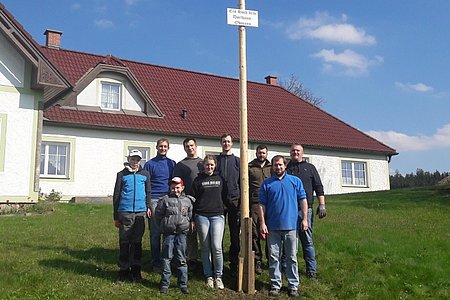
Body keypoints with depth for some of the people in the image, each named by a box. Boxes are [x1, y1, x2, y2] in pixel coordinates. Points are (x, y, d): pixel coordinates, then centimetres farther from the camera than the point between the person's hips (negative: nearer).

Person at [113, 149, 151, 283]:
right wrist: (116, 217, 5)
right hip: (125, 213, -1)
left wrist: (148, 207, 0)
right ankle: (124, 271, 12)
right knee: (124, 243, 3)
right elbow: (116, 195, 6)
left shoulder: (145, 174, 10)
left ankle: (136, 271, 14)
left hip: (140, 212, 1)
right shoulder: (122, 174, 5)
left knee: (137, 243, 7)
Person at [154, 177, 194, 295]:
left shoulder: (188, 200, 6)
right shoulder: (164, 200, -1)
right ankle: (165, 284, 13)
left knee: (182, 259, 6)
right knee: (166, 258, 4)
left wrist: (191, 223, 4)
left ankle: (183, 283, 16)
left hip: (182, 233, 2)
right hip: (168, 233, -1)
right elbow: (158, 215, 4)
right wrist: (163, 226, 4)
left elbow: (191, 215, 16)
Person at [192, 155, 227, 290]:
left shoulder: (220, 179, 11)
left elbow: (224, 197, 17)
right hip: (201, 216, 0)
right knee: (205, 247, 4)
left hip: (217, 215, 0)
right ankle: (208, 276, 15)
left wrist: (223, 211, 10)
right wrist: (192, 219, 1)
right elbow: (193, 198, 5)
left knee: (217, 247, -11)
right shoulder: (198, 180, 7)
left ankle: (218, 276, 3)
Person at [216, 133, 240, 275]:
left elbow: (242, 182, 6)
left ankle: (234, 264, 11)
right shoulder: (216, 160, 10)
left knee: (235, 234, 2)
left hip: (234, 200, 0)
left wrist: (242, 201, -2)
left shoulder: (237, 161, 8)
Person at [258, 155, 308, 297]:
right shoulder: (266, 183, 6)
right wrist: (262, 223, -4)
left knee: (292, 257, 7)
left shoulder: (295, 181, 7)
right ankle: (275, 285, 17)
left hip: (291, 226, 0)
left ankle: (293, 285, 16)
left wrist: (304, 218, -3)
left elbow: (303, 200, 5)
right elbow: (262, 205, 4)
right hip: (273, 227, 0)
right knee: (274, 258, 6)